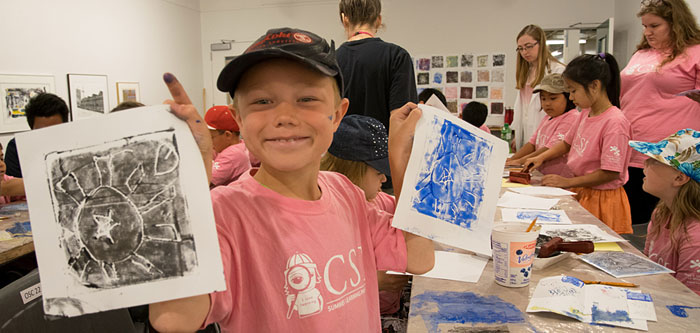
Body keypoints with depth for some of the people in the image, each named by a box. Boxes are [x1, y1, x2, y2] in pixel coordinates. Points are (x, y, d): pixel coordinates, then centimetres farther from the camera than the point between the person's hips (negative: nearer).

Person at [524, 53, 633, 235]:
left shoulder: (615, 122, -21)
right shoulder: (585, 114, 4)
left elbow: (611, 173, -22)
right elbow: (567, 142, 21)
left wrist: (568, 182, -18)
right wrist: (541, 157, 6)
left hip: (602, 199, -7)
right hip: (580, 193, 7)